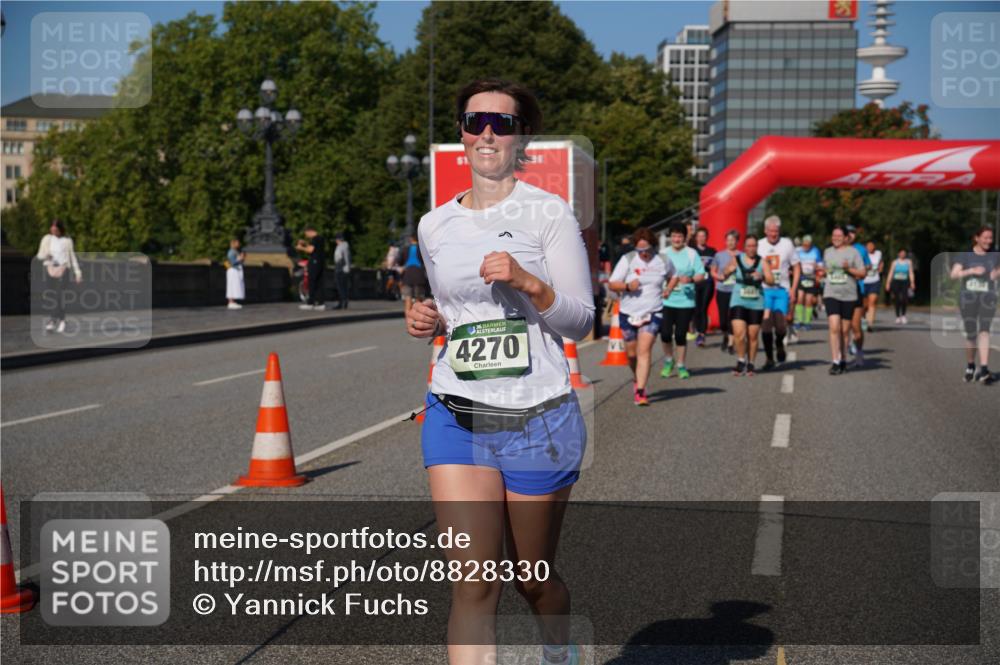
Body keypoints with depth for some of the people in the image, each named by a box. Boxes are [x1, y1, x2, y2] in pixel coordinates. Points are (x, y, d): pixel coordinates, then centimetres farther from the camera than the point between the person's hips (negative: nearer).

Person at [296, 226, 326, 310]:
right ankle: (320, 303, 5)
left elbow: (310, 250, -17)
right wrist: (305, 243, 24)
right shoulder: (321, 238, 17)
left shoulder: (315, 239, -12)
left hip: (314, 262, -9)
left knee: (312, 284, -6)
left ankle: (310, 303, -7)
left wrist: (301, 248, -2)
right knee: (319, 284, 8)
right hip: (322, 263, 9)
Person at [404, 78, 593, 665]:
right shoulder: (434, 226, 9)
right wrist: (429, 320, 2)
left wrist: (527, 282, -21)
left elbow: (581, 321, -5)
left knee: (533, 577, 13)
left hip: (539, 418, -2)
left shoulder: (548, 213, -4)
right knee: (473, 582, -9)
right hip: (456, 415, 3)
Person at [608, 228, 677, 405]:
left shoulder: (663, 261, 3)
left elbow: (673, 276, 23)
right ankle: (637, 378, 40)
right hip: (628, 313, 1)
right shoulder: (627, 260, -2)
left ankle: (640, 391, -18)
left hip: (652, 313, -1)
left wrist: (668, 291, 5)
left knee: (644, 351, -15)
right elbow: (612, 284, -2)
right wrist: (627, 286, -20)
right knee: (631, 353, 10)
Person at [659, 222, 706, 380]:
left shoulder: (692, 254, 2)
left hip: (686, 301, -1)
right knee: (665, 333, -7)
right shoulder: (663, 254, 8)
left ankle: (681, 365, 15)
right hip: (666, 300, 1)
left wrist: (690, 279, -21)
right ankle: (669, 360, 17)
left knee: (681, 335, 0)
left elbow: (701, 275, -1)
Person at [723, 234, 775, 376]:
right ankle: (741, 361, 6)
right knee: (739, 334, -13)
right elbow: (724, 275, 11)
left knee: (753, 336, 5)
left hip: (756, 304, 0)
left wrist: (762, 277, -26)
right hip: (738, 302, 0)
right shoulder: (737, 260, 3)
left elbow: (771, 280, -5)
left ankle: (750, 364, 20)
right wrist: (729, 270, -12)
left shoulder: (762, 262, 1)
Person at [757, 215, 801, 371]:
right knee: (766, 325, -4)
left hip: (782, 290, -1)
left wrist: (793, 289, -1)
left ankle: (779, 343, 22)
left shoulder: (787, 244, 3)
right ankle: (769, 359, 8)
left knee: (781, 325, -11)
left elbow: (797, 267, 7)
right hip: (764, 289, 1)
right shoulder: (759, 245, 4)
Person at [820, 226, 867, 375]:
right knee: (834, 328, -14)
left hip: (849, 296, -1)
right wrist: (821, 270, 10)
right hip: (831, 295, 1)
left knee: (845, 330, 6)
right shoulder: (827, 252, 12)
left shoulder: (853, 252, 1)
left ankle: (842, 359, 22)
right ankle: (835, 362, -14)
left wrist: (849, 269, -15)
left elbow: (863, 273, -2)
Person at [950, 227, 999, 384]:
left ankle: (984, 369, -23)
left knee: (984, 331, -15)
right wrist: (972, 271, -22)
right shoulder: (965, 255, 2)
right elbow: (954, 274, -9)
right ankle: (970, 367, 27)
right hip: (968, 298, 0)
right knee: (971, 335, 5)